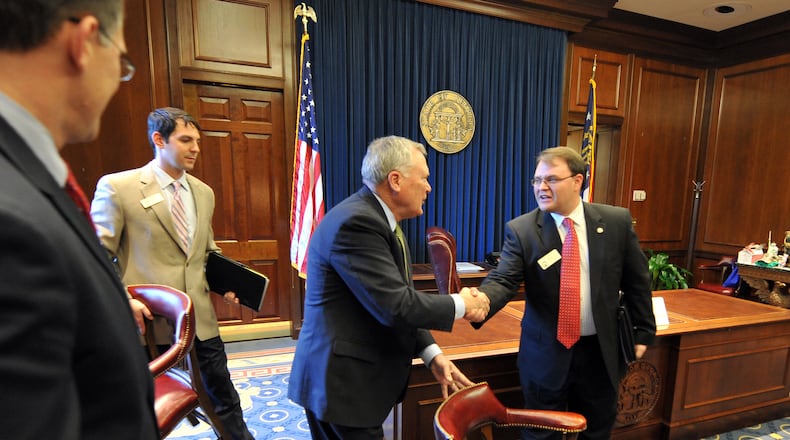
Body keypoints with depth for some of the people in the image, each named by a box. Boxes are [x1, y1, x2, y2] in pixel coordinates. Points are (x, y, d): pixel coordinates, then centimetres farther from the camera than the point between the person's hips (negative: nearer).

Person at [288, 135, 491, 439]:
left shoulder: (379, 219, 6)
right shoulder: (356, 222, -24)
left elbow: (399, 299, 8)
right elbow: (396, 306, -27)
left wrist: (432, 355, 1)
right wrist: (461, 305, -12)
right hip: (342, 382, -9)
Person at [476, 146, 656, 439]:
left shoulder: (617, 221, -4)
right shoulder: (521, 229, -11)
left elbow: (636, 280, 4)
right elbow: (503, 280, -20)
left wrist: (643, 332, 8)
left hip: (601, 350, 2)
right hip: (546, 353, -2)